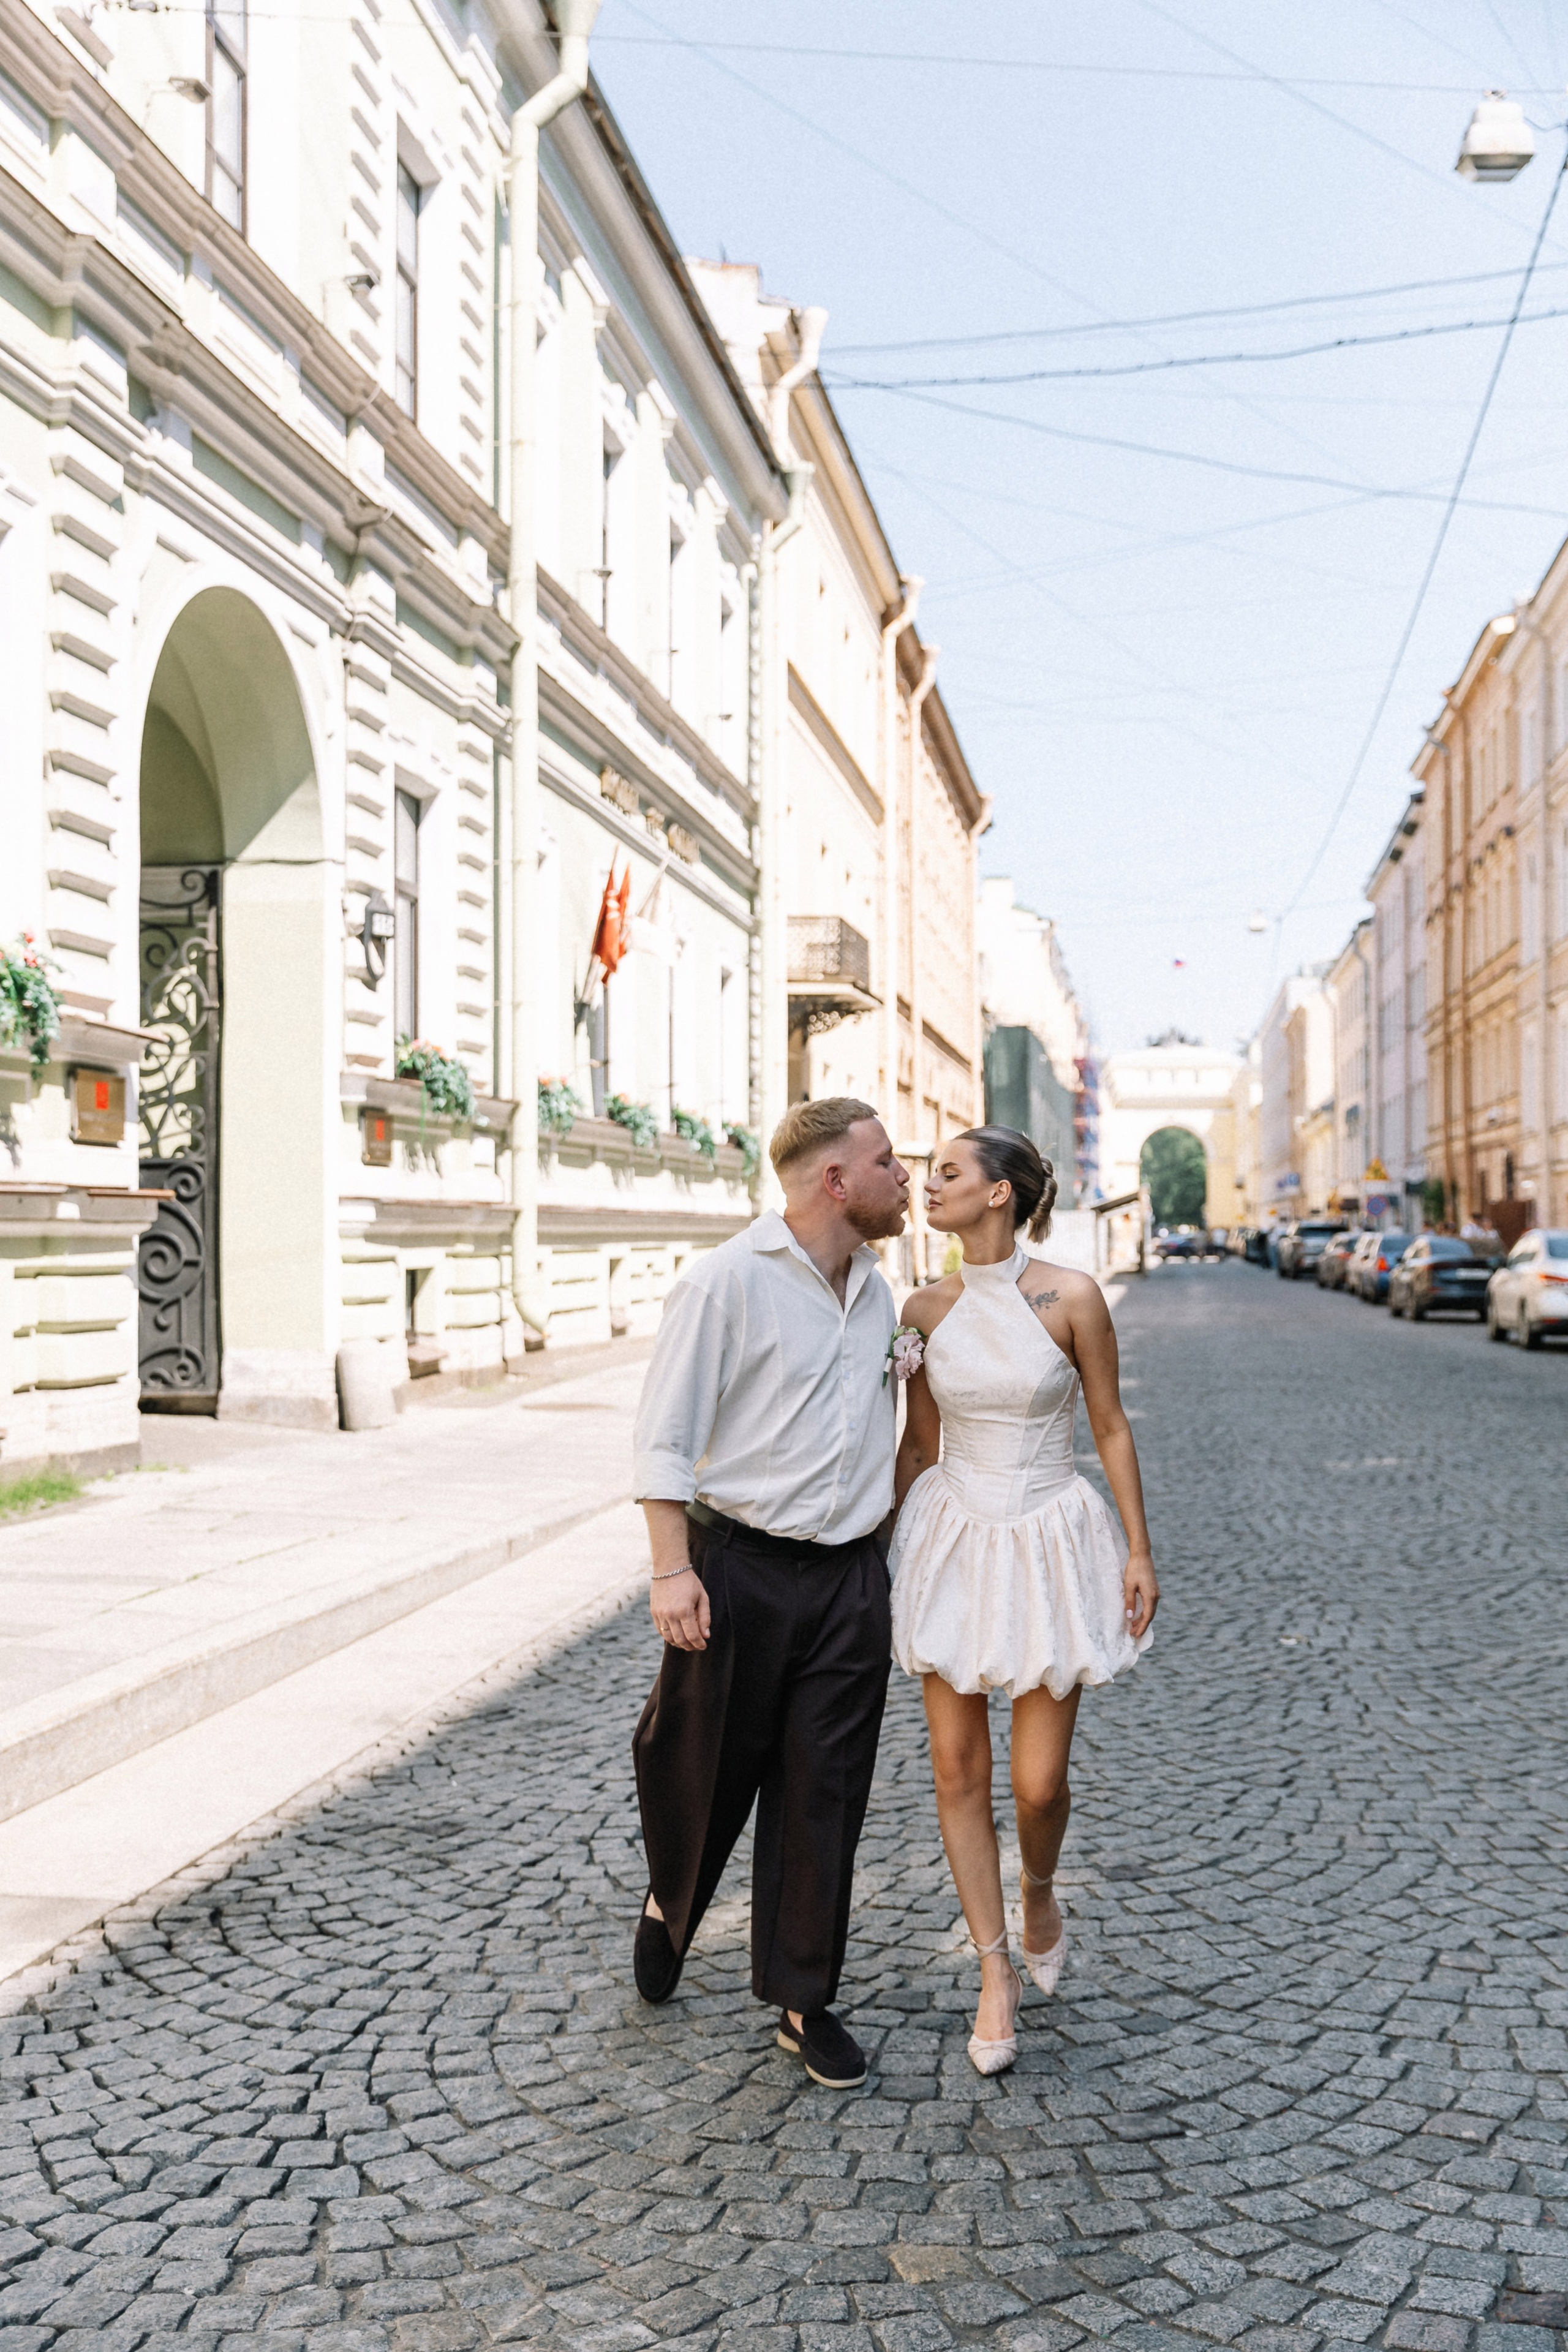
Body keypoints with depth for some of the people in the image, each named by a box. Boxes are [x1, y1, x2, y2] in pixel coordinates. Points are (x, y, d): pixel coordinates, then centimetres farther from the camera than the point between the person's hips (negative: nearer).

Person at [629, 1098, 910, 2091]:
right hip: (739, 1571, -5)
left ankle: (803, 2000, 18)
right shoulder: (729, 1280, -11)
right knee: (706, 1772, 10)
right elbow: (666, 1433, -11)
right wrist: (673, 1569, -17)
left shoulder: (876, 1291, 10)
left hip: (850, 1579, 5)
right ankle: (670, 1910, 40)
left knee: (825, 1795, 5)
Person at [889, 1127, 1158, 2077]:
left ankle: (1041, 1892, 34)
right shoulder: (927, 1309, 0)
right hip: (954, 1541, 3)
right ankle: (997, 1976, 18)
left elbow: (1111, 1426, -3)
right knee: (958, 1768, 3)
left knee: (1040, 1781, -1)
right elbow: (920, 1444, 9)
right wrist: (886, 1550, 12)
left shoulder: (1071, 1298, -11)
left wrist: (1139, 1550, -3)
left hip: (1049, 1543, -3)